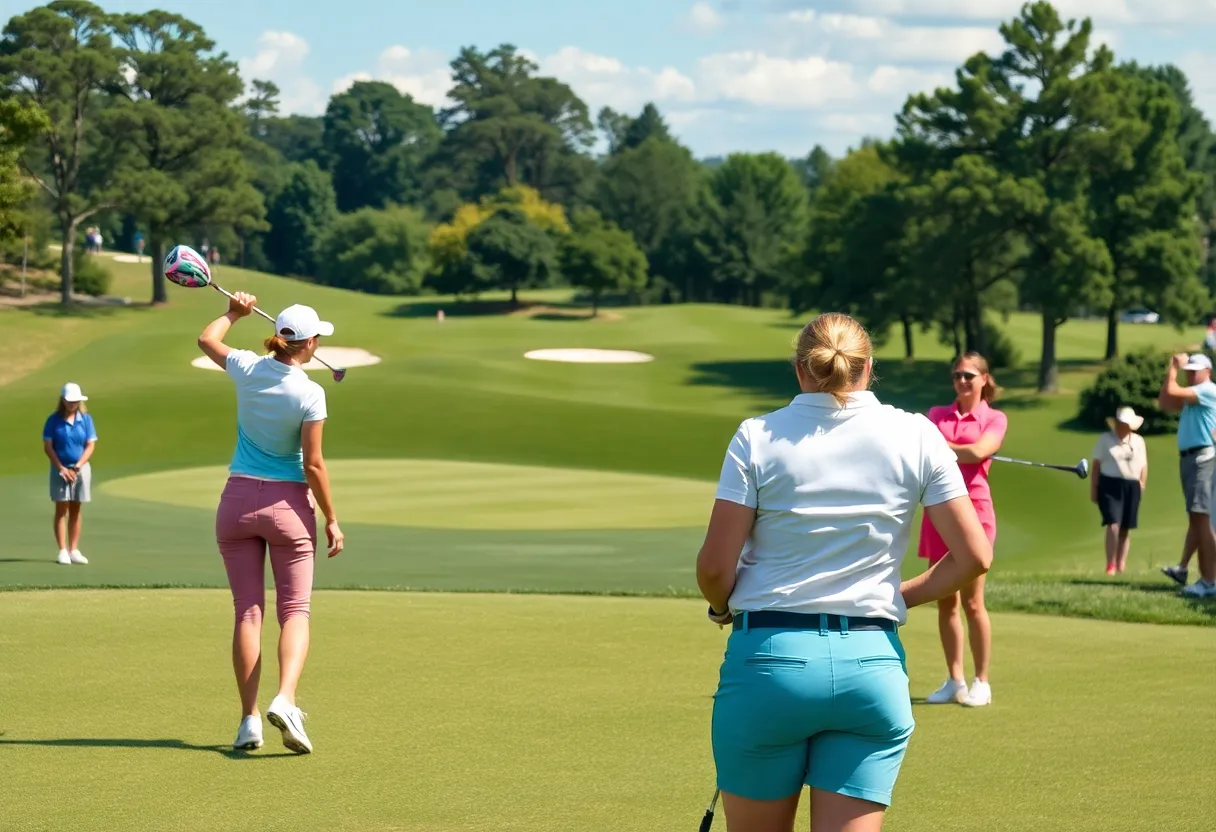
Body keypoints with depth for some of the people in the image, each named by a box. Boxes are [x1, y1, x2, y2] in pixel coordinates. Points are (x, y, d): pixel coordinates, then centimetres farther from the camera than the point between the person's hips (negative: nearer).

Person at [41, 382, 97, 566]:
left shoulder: (86, 419, 1)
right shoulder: (53, 420, -3)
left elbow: (90, 446, -1)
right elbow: (47, 447, -4)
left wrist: (77, 467, -11)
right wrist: (61, 468, -12)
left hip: (81, 468, 2)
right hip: (60, 469, -2)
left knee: (75, 510, 6)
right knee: (61, 510, -4)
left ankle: (74, 550, 9)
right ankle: (63, 551, -4)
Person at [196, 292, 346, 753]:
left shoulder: (247, 370, -3)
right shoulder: (310, 393, -14)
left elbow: (207, 339, 18)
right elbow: (313, 464, -13)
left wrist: (233, 313, 36)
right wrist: (331, 520, -4)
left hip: (238, 500, 3)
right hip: (288, 504, -3)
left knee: (248, 611, 5)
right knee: (295, 611, 2)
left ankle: (249, 720, 1)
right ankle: (285, 699, -22)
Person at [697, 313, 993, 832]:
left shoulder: (757, 438, -2)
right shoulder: (916, 437, 3)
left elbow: (715, 566, -6)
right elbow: (974, 555, 1)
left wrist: (722, 608, 16)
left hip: (770, 658, -1)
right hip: (874, 664, 1)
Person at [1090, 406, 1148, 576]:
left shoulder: (1138, 441, 13)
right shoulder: (1105, 440, 4)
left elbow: (1143, 465, 15)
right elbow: (1096, 465, 3)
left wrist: (1142, 484, 1)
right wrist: (1093, 489, -1)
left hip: (1132, 487, 4)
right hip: (1110, 485, -4)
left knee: (1125, 529, 6)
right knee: (1113, 525, -15)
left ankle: (1121, 565, 12)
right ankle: (1110, 565, -14)